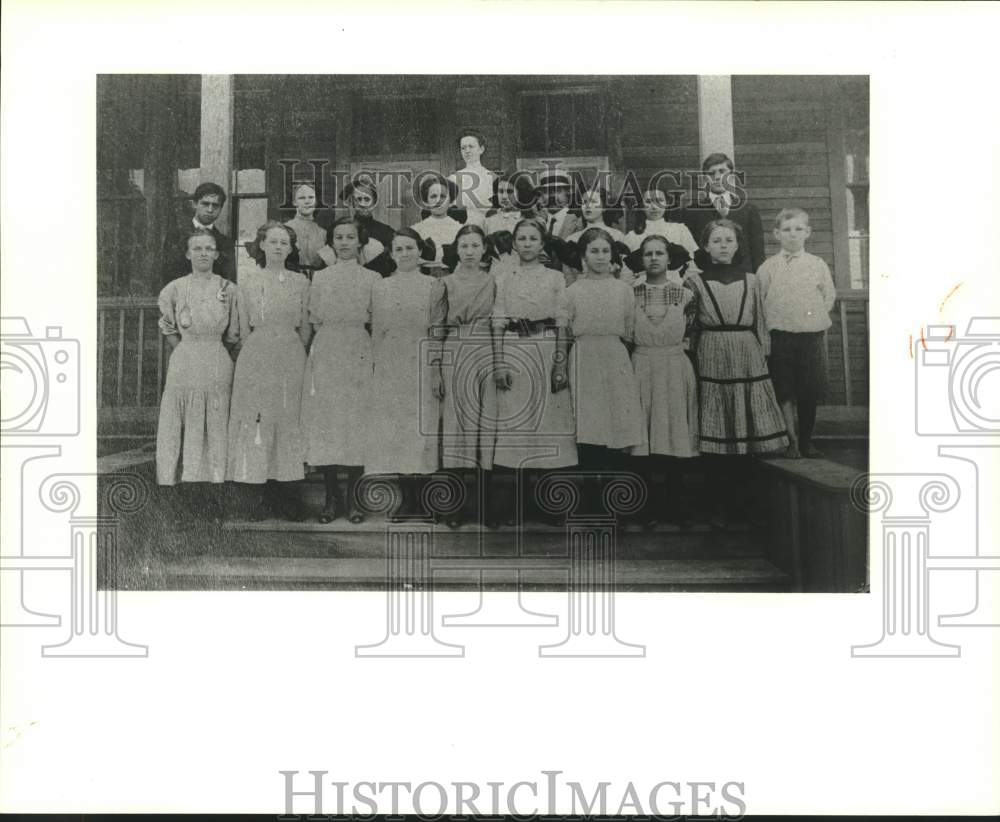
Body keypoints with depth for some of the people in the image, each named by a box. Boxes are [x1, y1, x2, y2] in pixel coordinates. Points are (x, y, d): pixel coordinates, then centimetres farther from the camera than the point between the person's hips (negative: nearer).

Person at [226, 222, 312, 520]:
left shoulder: (301, 282, 7)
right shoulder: (247, 281, 4)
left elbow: (305, 328, 12)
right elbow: (244, 328, 8)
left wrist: (293, 354, 13)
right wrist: (259, 351, 9)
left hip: (291, 358, 1)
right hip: (256, 357, -1)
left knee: (289, 422, 2)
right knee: (256, 421, -2)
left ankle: (284, 487, 9)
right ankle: (258, 492, 4)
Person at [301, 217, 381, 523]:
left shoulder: (372, 278, 8)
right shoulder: (319, 277, 12)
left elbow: (377, 321, 5)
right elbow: (314, 320, 9)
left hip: (359, 354, -1)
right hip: (325, 354, 1)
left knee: (357, 422, -4)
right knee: (324, 421, -3)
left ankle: (353, 498, 4)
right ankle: (331, 497, 5)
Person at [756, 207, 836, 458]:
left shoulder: (818, 265, 5)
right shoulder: (769, 266, 2)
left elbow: (829, 297, 12)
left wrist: (815, 318, 4)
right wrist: (776, 320, -2)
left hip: (812, 336, 1)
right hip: (780, 336, -1)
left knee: (809, 394, 6)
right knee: (784, 393, -1)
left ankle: (806, 440, 19)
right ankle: (792, 441, 7)